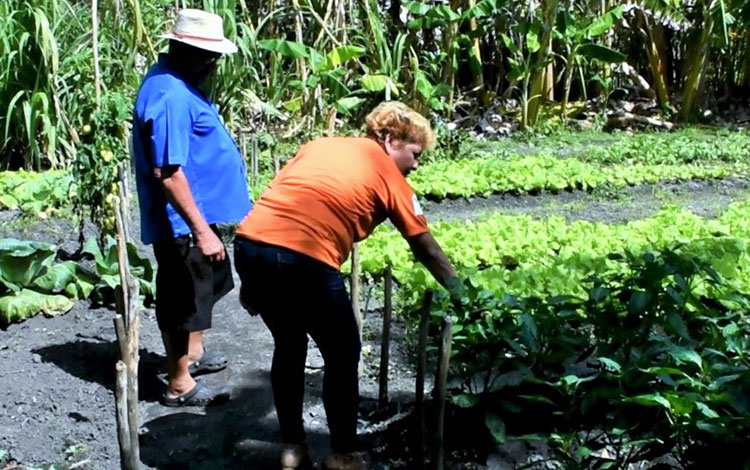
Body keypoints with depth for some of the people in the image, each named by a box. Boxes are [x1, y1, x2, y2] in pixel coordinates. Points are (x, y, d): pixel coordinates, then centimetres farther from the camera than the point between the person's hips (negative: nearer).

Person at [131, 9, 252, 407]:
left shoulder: (176, 81, 6)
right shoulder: (170, 97, -27)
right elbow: (166, 172, -30)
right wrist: (200, 230, -29)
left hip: (197, 214, 11)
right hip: (182, 223, -11)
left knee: (207, 285, 25)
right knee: (184, 297, 4)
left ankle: (192, 353, 44)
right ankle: (179, 385, 19)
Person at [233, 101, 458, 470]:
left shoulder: (320, 145, 28)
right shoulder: (387, 172, 14)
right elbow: (427, 251, 18)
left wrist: (253, 280, 24)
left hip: (250, 244, 6)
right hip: (303, 258, -6)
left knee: (289, 345, 26)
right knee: (343, 355, 16)